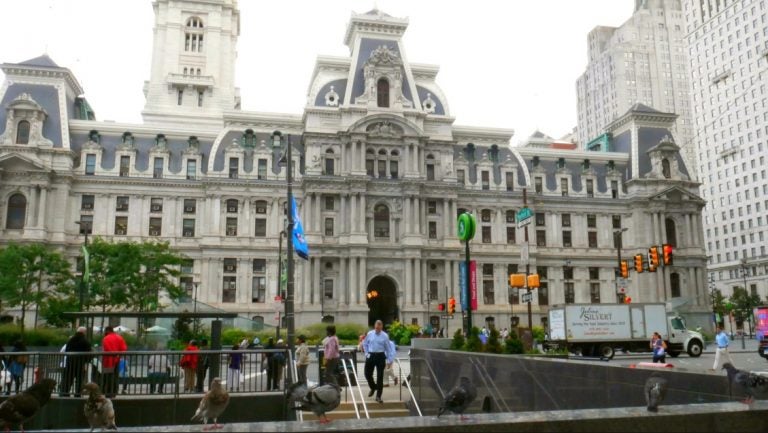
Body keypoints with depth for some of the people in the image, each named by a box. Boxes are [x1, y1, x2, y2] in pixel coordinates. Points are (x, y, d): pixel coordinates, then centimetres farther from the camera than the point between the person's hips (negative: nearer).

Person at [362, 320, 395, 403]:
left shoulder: (385, 336, -5)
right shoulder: (369, 334, 1)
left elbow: (388, 348, 0)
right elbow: (365, 344, 15)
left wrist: (389, 360, -2)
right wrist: (367, 353, 6)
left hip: (380, 356, -2)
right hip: (370, 356, 2)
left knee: (380, 376, 2)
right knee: (367, 374, 5)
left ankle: (378, 396, 12)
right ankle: (373, 387, 36)